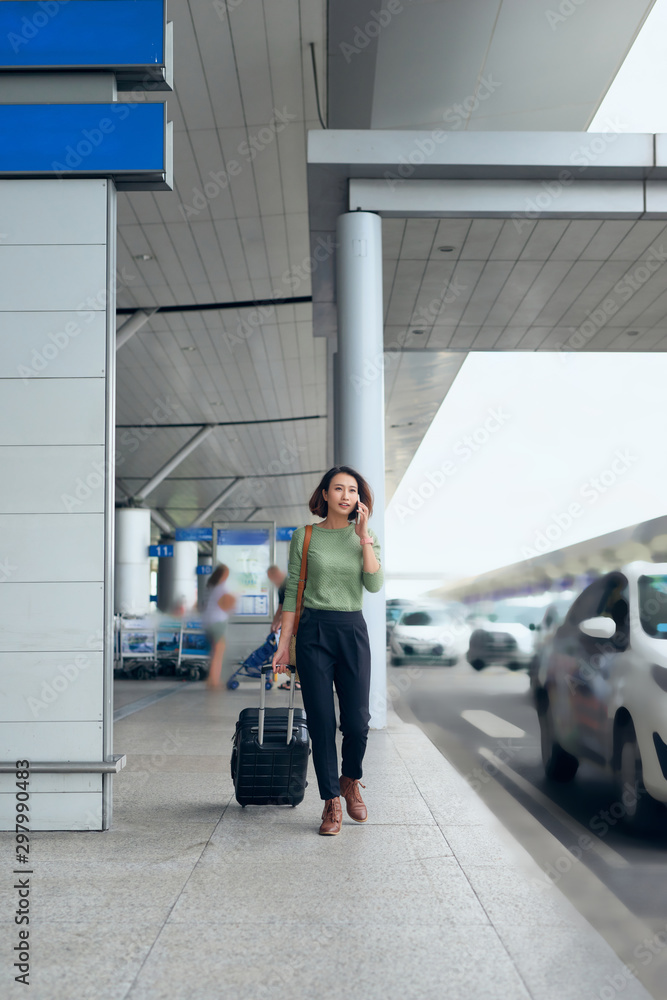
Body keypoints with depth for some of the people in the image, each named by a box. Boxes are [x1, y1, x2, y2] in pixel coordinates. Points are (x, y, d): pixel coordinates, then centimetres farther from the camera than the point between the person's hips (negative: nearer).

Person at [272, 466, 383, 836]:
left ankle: (350, 781, 27)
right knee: (321, 721, -1)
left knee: (357, 721, -2)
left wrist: (363, 537, -12)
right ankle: (332, 802, 11)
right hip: (313, 631, -1)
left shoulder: (365, 537, 8)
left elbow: (375, 585, -8)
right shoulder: (305, 537, 3)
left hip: (353, 631, 1)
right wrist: (284, 644, 0)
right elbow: (292, 592, 4)